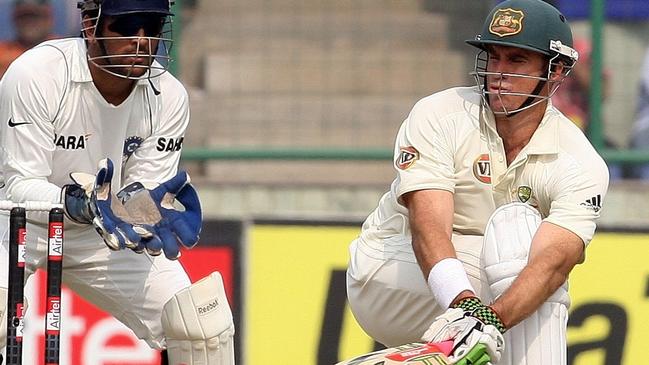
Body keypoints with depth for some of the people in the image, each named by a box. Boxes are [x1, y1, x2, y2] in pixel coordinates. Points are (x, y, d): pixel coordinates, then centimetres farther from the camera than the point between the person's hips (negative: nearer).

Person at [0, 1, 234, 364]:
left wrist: (146, 206, -36)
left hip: (102, 239, 5)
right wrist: (80, 204, -46)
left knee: (206, 326, -5)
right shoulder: (36, 74, -26)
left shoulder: (169, 96, -12)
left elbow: (142, 192, -11)